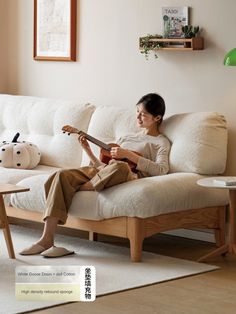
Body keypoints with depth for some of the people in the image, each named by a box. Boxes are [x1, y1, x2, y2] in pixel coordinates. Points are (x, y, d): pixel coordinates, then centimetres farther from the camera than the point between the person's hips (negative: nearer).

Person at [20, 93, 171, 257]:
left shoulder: (161, 142, 13)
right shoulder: (126, 138, 32)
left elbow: (162, 169, -9)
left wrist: (128, 155, -9)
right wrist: (88, 151, 12)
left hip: (131, 175, -5)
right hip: (100, 171, 6)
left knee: (119, 167, -43)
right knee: (62, 175, -21)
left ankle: (78, 190, -19)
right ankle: (47, 239, -29)